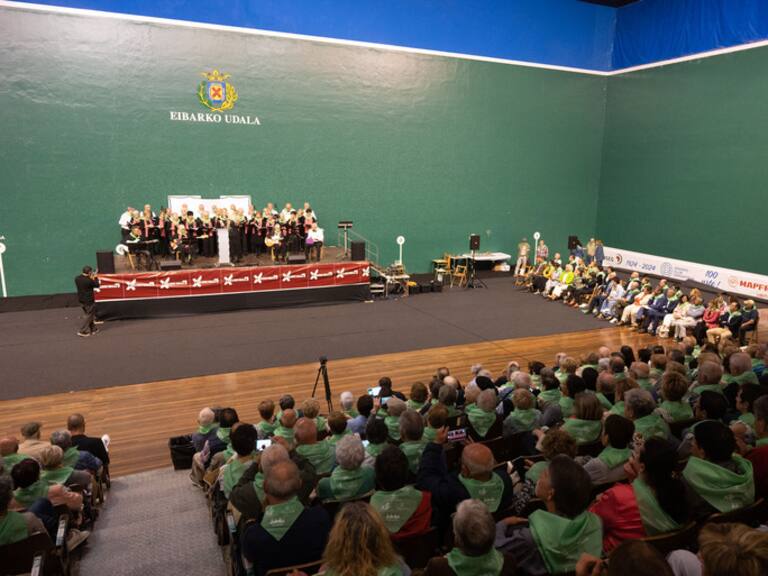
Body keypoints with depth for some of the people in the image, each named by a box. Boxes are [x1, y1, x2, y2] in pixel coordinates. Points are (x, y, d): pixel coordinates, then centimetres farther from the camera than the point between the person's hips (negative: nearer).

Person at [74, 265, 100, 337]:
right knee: (89, 316, 5)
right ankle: (82, 331, 4)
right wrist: (95, 278, 5)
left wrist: (91, 278, 9)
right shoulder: (89, 281, -24)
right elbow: (97, 285, -8)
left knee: (88, 314, 21)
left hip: (81, 300, 8)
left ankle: (93, 329, 29)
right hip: (88, 301, -8)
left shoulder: (77, 278, -2)